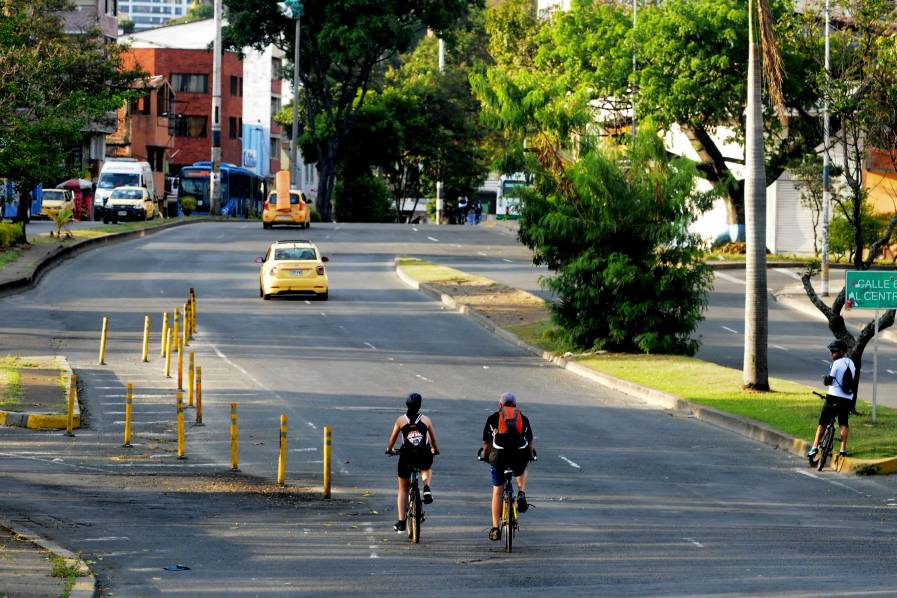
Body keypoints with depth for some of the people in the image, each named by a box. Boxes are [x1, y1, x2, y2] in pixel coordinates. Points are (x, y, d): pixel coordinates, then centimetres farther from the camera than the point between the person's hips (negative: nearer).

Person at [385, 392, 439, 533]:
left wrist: (389, 449, 32)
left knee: (403, 488, 16)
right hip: (424, 457, 1)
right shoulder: (426, 420, 6)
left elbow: (392, 438, 11)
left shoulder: (401, 420, 3)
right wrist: (435, 450, 38)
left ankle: (401, 522, 12)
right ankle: (426, 487, 6)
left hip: (406, 457, -1)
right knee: (427, 469, 38)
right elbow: (433, 439, 17)